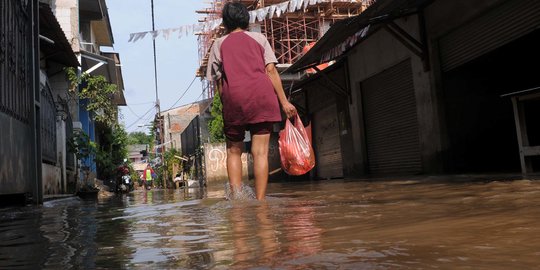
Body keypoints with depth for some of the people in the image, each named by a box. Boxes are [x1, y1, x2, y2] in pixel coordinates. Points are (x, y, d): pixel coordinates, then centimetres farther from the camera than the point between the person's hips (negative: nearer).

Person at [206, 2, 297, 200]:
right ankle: (260, 201, -5)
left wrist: (226, 106, 14)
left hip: (233, 97, 0)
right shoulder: (259, 38, 18)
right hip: (262, 95, 0)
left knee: (234, 151, 12)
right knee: (260, 152, -1)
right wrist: (284, 101, 5)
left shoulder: (219, 44, 19)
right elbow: (271, 70, 6)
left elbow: (218, 81, 10)